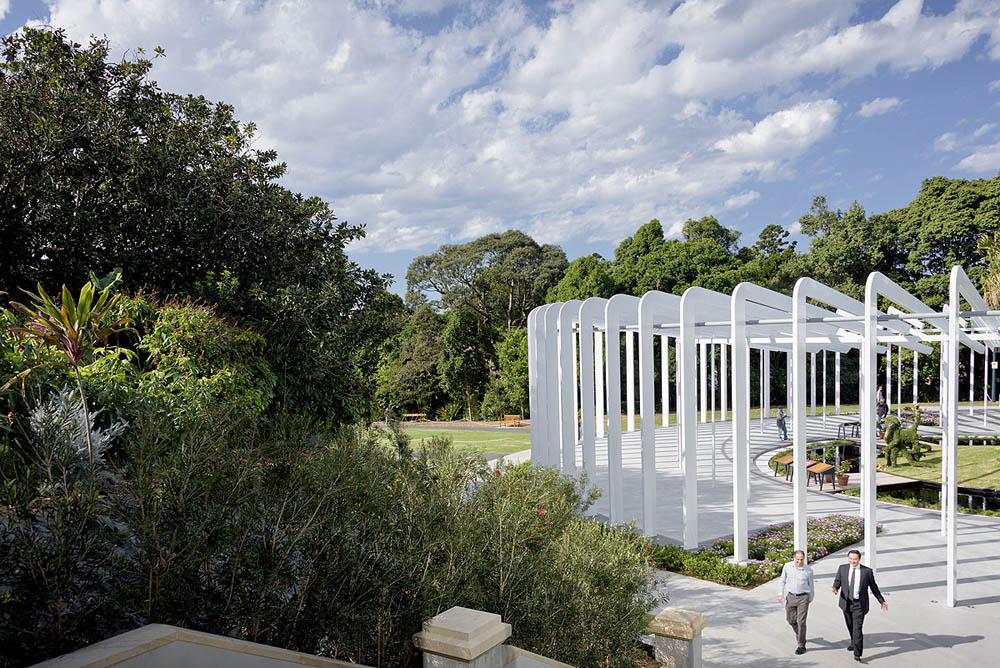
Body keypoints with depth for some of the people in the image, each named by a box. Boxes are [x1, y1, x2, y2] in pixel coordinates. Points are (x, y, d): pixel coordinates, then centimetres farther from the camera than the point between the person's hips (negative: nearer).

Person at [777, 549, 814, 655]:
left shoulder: (808, 570, -9)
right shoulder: (787, 567, -5)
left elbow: (811, 585, 7)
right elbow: (782, 581, 7)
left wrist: (810, 598, 16)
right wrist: (780, 594, 1)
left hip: (803, 597, -3)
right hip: (790, 596, 3)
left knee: (801, 621, -6)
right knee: (790, 620, 11)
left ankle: (801, 646, 5)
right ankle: (799, 634, 42)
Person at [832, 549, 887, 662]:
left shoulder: (867, 571, -6)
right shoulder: (842, 568, -1)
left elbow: (874, 587, 5)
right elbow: (837, 581, 1)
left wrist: (882, 601, 9)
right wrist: (835, 588, -22)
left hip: (859, 604, -3)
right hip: (846, 602, 3)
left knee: (857, 628, -11)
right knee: (850, 626, 19)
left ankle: (857, 654, -8)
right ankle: (854, 643, 44)